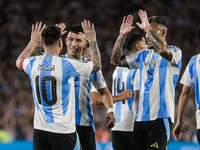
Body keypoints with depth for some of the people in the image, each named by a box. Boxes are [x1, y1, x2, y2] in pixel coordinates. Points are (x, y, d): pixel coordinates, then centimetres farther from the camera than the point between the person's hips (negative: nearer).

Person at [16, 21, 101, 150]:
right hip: (63, 130, -5)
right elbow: (97, 65, 5)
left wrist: (33, 42, 36)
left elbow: (19, 61, 28)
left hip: (40, 129, 5)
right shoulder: (67, 65, -12)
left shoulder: (33, 63, 0)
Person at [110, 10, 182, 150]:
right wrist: (122, 35, 10)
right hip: (141, 117, 7)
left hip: (161, 117, -6)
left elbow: (162, 50, -24)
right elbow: (116, 60, 19)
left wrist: (148, 29, -17)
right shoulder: (144, 55, 19)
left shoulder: (175, 52, 0)